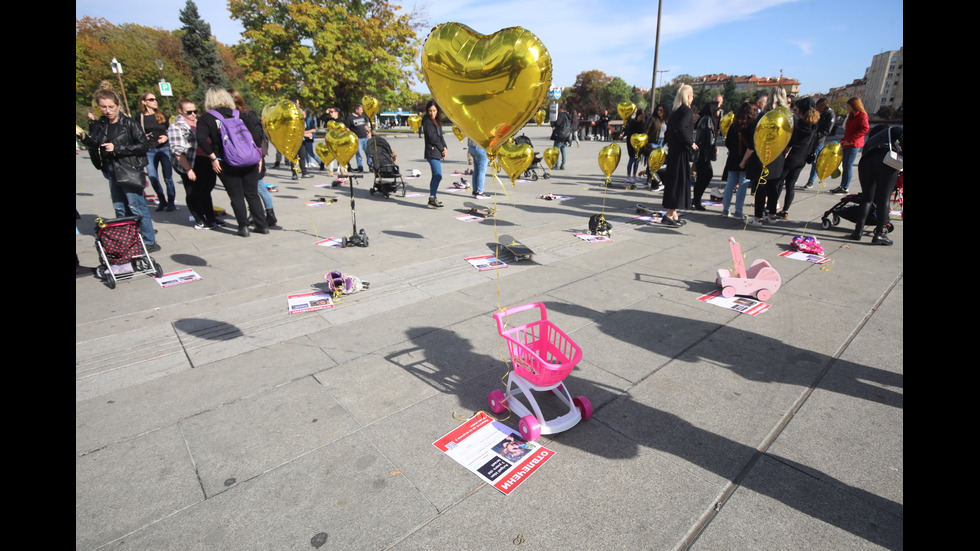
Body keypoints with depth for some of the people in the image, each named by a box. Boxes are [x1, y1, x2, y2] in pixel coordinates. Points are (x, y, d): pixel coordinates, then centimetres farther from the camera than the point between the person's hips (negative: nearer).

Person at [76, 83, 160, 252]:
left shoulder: (129, 123, -8)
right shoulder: (100, 124, 9)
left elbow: (144, 145, -14)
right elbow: (95, 145, 14)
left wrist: (117, 148, -15)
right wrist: (84, 138, -6)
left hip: (130, 170, -7)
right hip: (112, 171, 7)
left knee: (136, 206, -7)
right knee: (119, 208, 13)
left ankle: (149, 241, 0)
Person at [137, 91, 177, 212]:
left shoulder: (162, 115, 7)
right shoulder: (140, 117, 4)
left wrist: (166, 137, -7)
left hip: (164, 149, -1)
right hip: (149, 151, 1)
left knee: (168, 178, -2)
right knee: (153, 178, 1)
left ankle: (171, 203, 7)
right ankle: (162, 201, 17)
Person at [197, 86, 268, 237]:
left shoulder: (206, 119, 1)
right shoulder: (239, 114, 9)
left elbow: (201, 139, -13)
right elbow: (256, 133, 1)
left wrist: (213, 158, -7)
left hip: (227, 164, -3)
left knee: (236, 196, 7)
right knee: (252, 194, 12)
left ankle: (243, 227, 9)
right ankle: (262, 225, 13)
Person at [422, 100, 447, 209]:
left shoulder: (437, 121, 20)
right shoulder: (427, 121, -5)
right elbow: (431, 137, -12)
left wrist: (444, 147, 1)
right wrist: (442, 148, -6)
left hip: (437, 152, 9)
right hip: (432, 152, -9)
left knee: (436, 176, 12)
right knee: (438, 175, -16)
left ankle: (433, 198, 18)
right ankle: (432, 200, -16)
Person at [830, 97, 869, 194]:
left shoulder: (861, 115, -10)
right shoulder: (851, 114, 19)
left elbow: (865, 129, -21)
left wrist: (850, 140, -21)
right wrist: (843, 141, 14)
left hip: (854, 145, -9)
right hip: (847, 144, 9)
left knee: (848, 165, -8)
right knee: (845, 165, 11)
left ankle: (845, 188, -5)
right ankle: (842, 185, 16)